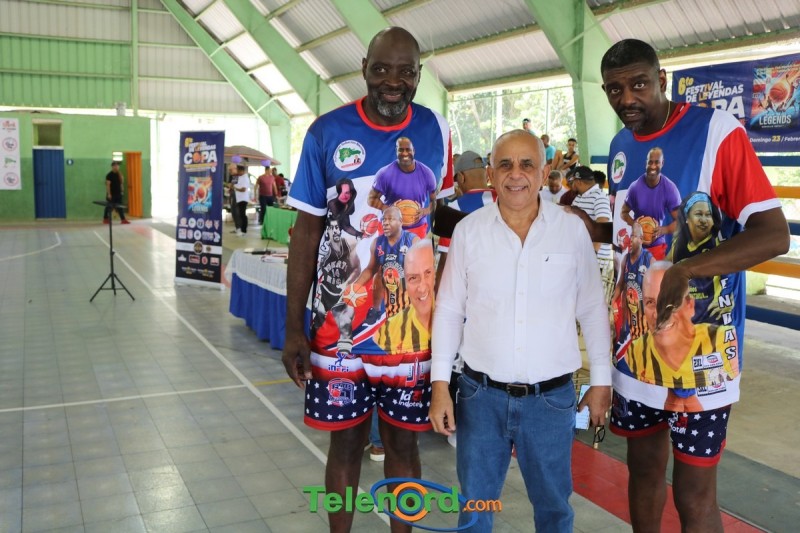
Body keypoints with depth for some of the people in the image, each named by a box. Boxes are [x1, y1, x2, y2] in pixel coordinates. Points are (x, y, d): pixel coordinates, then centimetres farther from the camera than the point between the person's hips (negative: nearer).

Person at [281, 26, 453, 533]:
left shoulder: (437, 132, 0)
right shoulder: (327, 132, -5)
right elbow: (307, 231, -2)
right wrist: (293, 328, -5)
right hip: (341, 323, -1)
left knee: (403, 439, 13)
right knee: (346, 440, 11)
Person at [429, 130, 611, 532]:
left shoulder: (572, 230, -3)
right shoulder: (468, 230, -3)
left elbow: (592, 311, 4)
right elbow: (449, 310, 2)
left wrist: (601, 381, 5)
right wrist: (440, 384, -1)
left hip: (552, 396, 0)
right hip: (481, 393, 0)